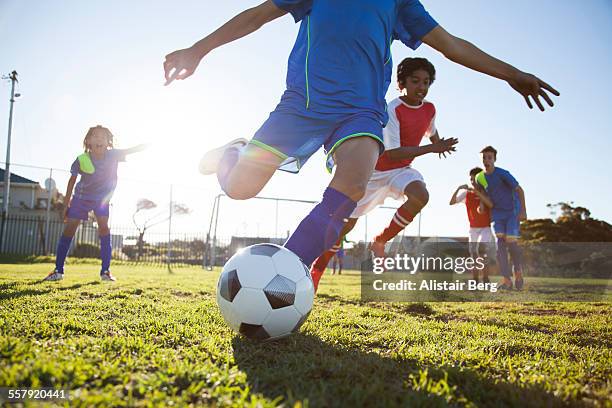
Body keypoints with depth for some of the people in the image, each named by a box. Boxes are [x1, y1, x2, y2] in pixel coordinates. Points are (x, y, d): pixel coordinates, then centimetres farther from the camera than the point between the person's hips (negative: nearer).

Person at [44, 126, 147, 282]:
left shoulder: (113, 155, -20)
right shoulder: (81, 160, -21)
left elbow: (133, 149, -27)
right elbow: (72, 181, -8)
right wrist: (66, 204, -3)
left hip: (102, 198, 0)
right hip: (81, 197, 0)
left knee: (104, 227, -15)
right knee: (69, 229, -3)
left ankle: (105, 271, -9)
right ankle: (58, 270, 8)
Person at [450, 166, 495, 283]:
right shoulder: (466, 193, 0)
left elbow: (491, 204, -28)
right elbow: (451, 202, -10)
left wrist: (478, 192, -34)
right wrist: (458, 188, -22)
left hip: (486, 228, -3)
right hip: (473, 229, 3)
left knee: (482, 249, -22)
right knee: (473, 255, 4)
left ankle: (485, 278, -9)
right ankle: (475, 280, 14)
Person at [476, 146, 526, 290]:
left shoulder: (502, 174, -17)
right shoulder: (480, 178, 1)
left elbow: (519, 190, -16)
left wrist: (523, 211, -20)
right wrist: (484, 202, -7)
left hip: (512, 211, -4)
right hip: (497, 212, 4)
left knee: (511, 242, -11)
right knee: (500, 243, -9)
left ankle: (518, 270, 19)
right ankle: (507, 280, -8)